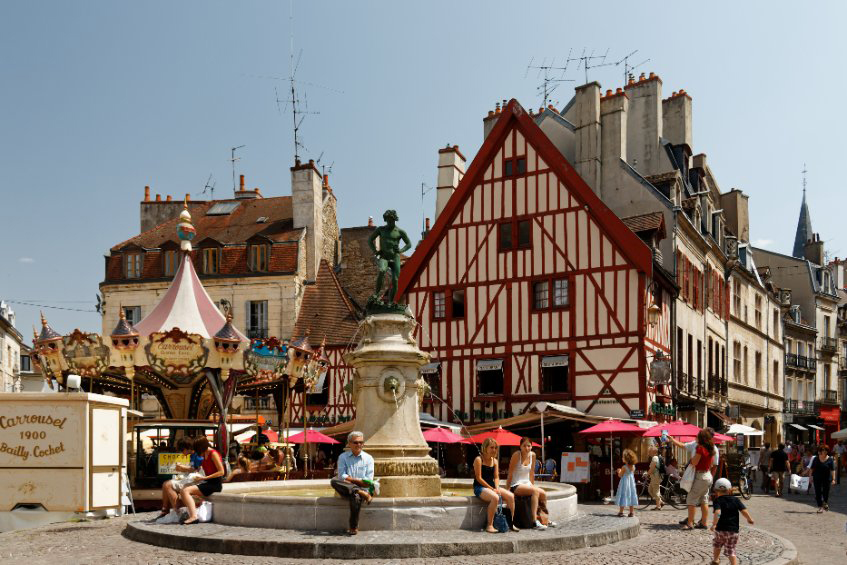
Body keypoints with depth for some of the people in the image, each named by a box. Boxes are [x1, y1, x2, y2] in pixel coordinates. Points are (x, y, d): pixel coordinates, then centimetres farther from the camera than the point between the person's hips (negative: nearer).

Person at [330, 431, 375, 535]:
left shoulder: (368, 458, 8)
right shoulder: (343, 457, 10)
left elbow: (368, 481, -1)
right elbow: (341, 476, -4)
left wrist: (350, 479, -8)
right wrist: (359, 480, -12)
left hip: (362, 488, -1)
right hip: (345, 491, 1)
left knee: (355, 497, -37)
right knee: (334, 481, -30)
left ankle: (354, 527, -21)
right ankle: (362, 493, -33)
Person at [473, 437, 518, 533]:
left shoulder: (494, 461, 13)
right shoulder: (479, 459, -9)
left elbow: (496, 477, 12)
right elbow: (479, 478, -13)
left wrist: (497, 488, -9)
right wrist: (492, 489, -16)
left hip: (492, 487, 7)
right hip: (480, 487, -7)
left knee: (511, 496, -14)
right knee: (495, 497, -36)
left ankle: (510, 523, -3)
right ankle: (490, 525, -27)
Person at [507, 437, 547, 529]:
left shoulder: (532, 455, 5)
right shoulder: (516, 455, -13)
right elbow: (510, 474, -10)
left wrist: (532, 485, 13)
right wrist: (508, 489, -10)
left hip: (527, 484, 7)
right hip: (515, 486, -7)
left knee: (543, 494, -14)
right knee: (535, 491, -29)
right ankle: (535, 522, -33)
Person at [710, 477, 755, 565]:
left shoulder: (718, 500, -6)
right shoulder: (735, 500, 3)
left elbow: (717, 512, -24)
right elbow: (744, 511, -4)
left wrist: (714, 524, -26)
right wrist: (750, 519, 13)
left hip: (721, 529, -2)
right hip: (734, 530, 2)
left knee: (717, 544, 26)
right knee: (731, 550, 7)